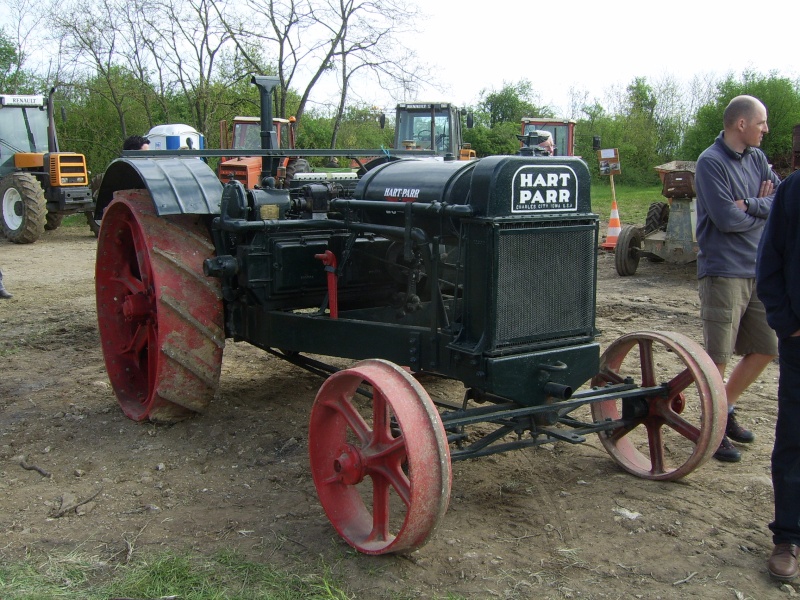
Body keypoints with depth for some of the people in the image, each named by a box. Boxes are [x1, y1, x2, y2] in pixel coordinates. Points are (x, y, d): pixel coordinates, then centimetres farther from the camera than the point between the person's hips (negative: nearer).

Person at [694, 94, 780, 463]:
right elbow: (726, 218, -21)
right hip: (723, 272, -8)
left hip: (759, 270, 8)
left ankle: (725, 408, 30)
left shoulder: (756, 159, 11)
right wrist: (765, 209, -4)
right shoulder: (711, 162, -12)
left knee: (766, 349, 13)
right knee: (718, 356, -2)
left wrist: (751, 205, -15)